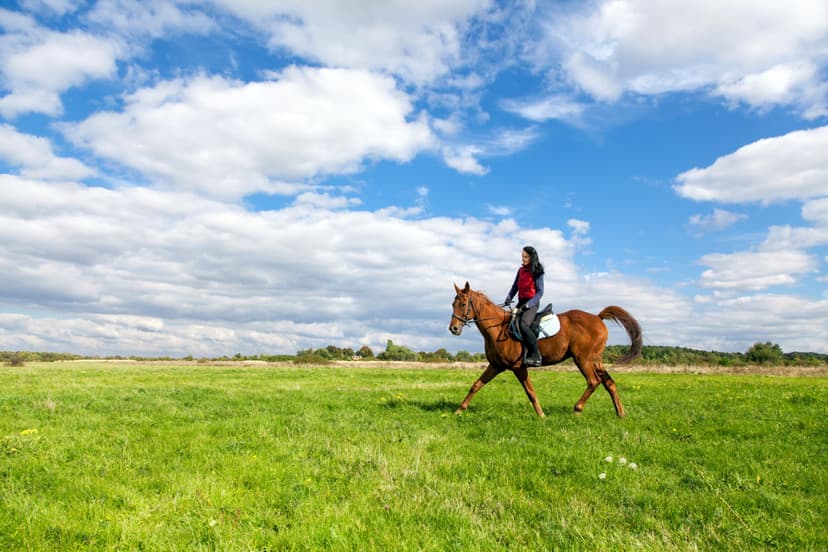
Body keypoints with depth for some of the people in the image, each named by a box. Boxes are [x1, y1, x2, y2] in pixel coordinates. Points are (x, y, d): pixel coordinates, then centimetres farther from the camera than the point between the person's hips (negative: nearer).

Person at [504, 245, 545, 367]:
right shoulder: (521, 270, 14)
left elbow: (540, 292, -9)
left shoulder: (537, 272, -5)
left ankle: (536, 356, -24)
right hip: (521, 302, 8)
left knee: (523, 324, -30)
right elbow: (515, 287, 15)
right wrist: (509, 298, -5)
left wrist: (529, 304, -23)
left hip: (532, 303, -8)